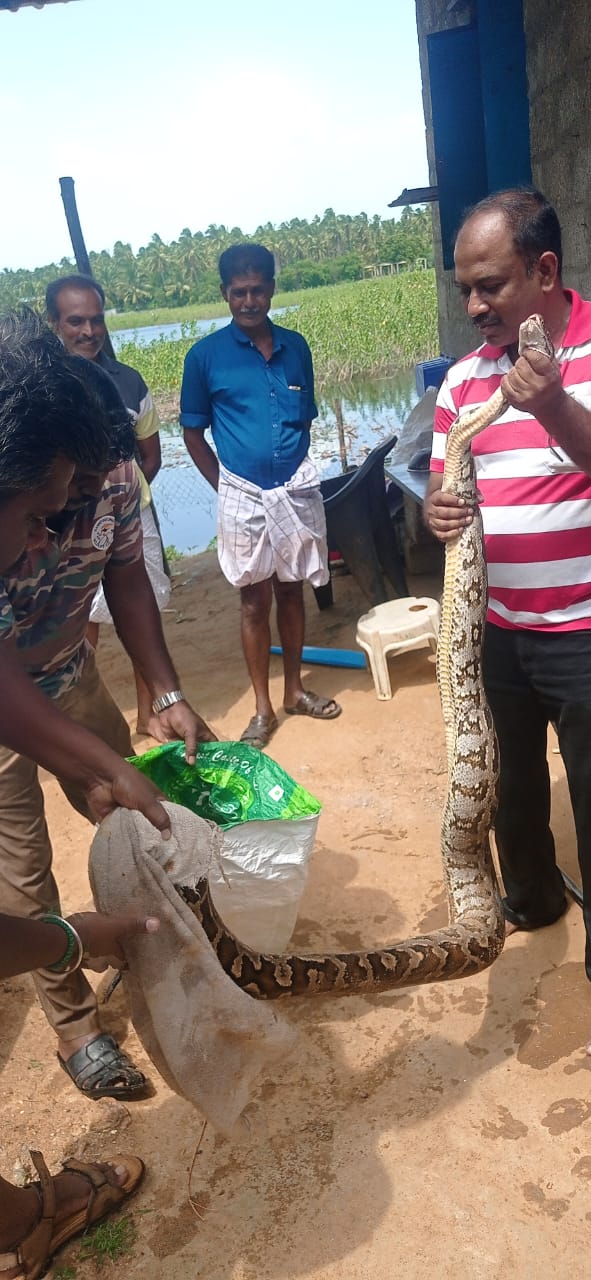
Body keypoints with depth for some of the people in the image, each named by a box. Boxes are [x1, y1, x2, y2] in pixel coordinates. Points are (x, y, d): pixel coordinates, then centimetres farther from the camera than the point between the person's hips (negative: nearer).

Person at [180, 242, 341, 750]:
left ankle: (295, 690, 28)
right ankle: (263, 708, 15)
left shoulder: (296, 347, 5)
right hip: (244, 496, -2)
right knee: (255, 601, 4)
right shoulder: (205, 355, -4)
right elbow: (193, 433, 2)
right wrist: (225, 487, 0)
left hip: (298, 490, 3)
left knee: (292, 591, 12)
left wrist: (295, 470, 11)